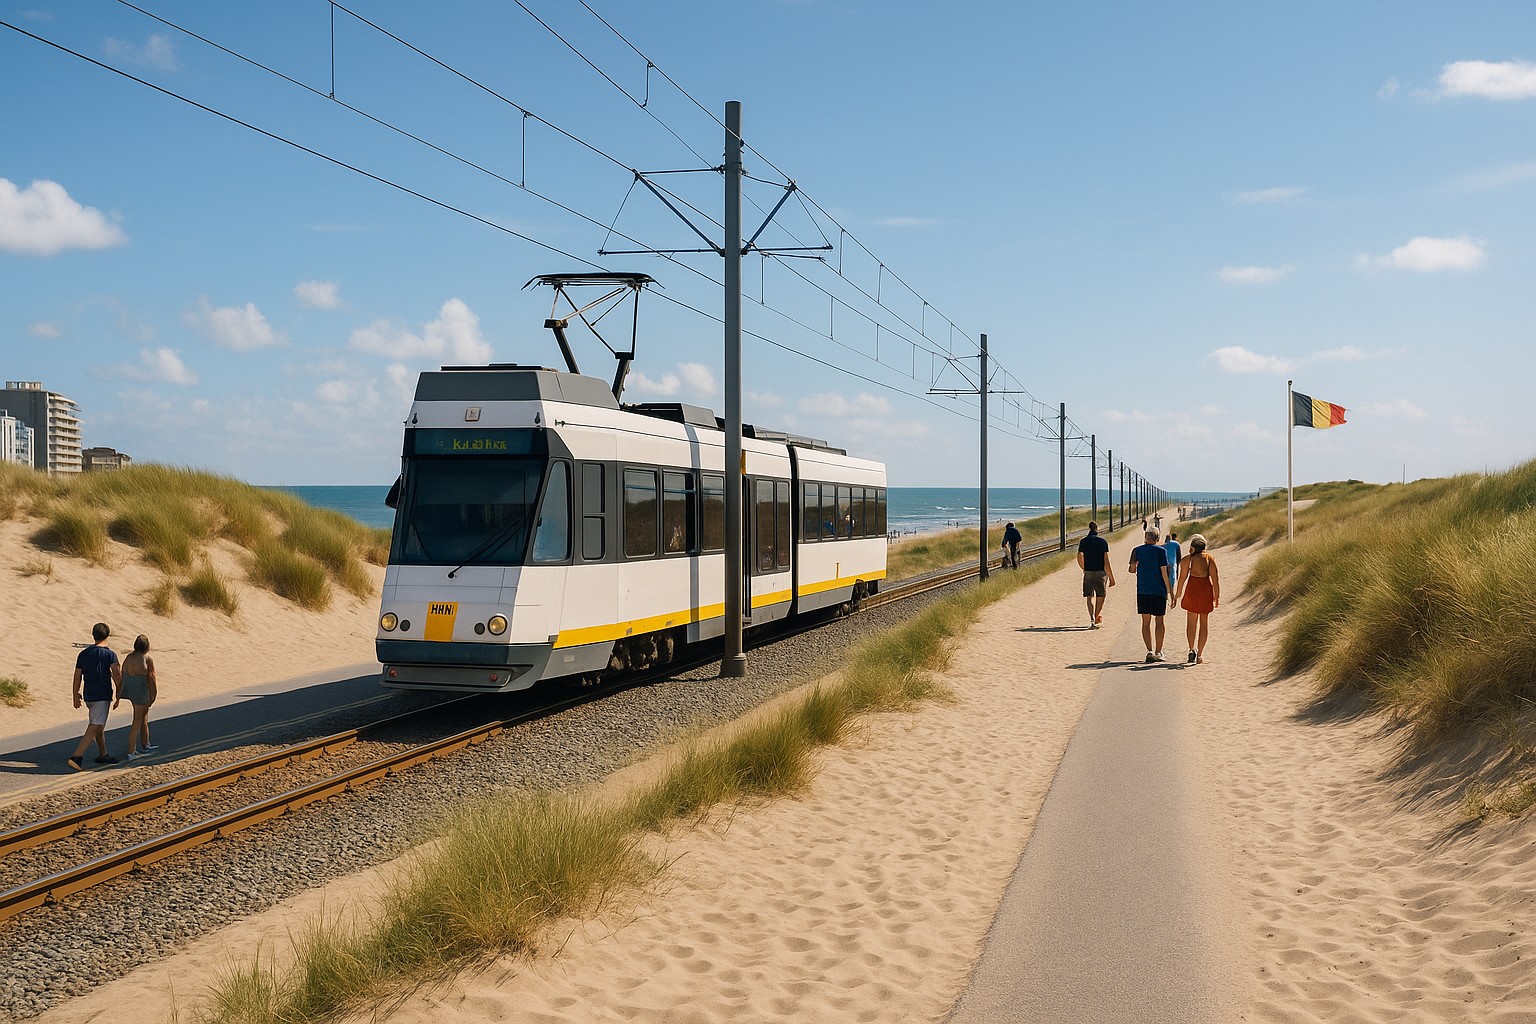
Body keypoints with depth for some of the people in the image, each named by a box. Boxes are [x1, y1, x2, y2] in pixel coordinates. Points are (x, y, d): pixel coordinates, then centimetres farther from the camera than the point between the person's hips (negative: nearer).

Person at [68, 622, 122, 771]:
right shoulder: (110, 654, -10)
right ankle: (76, 757, -18)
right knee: (94, 728, -8)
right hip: (103, 696, -6)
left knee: (99, 726, 20)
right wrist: (118, 696, -8)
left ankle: (103, 755, 31)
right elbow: (117, 675, -17)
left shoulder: (83, 654, 5)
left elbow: (77, 676, 7)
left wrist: (76, 696, 17)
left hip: (89, 696, 6)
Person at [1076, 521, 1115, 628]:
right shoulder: (1103, 542, -5)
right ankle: (1097, 617, 30)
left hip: (1088, 572, 1)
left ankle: (1092, 619, -15)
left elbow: (1080, 558, -7)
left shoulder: (1083, 541, 0)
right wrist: (1111, 577, -6)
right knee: (1100, 596, 16)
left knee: (1089, 597, 3)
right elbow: (1106, 561, -9)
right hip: (1101, 572, -1)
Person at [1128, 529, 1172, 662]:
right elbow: (1163, 572, -8)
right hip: (1159, 591, -2)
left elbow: (1132, 569, 4)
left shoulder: (1137, 550, 3)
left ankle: (1150, 651, -4)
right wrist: (1169, 589, -2)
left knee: (1146, 621, 6)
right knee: (1160, 621, 8)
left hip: (1142, 591, 2)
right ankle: (1158, 652, 9)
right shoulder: (1161, 551, -6)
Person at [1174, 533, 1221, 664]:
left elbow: (1183, 577, -3)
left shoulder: (1188, 559, -7)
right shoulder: (1210, 559, -3)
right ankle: (1200, 654, 7)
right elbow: (1215, 578, -6)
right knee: (1204, 621, 10)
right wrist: (1217, 597, -1)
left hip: (1192, 589, -1)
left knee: (1191, 621, 14)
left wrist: (1178, 593, 12)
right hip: (1206, 589, 1)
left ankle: (1192, 649, -2)